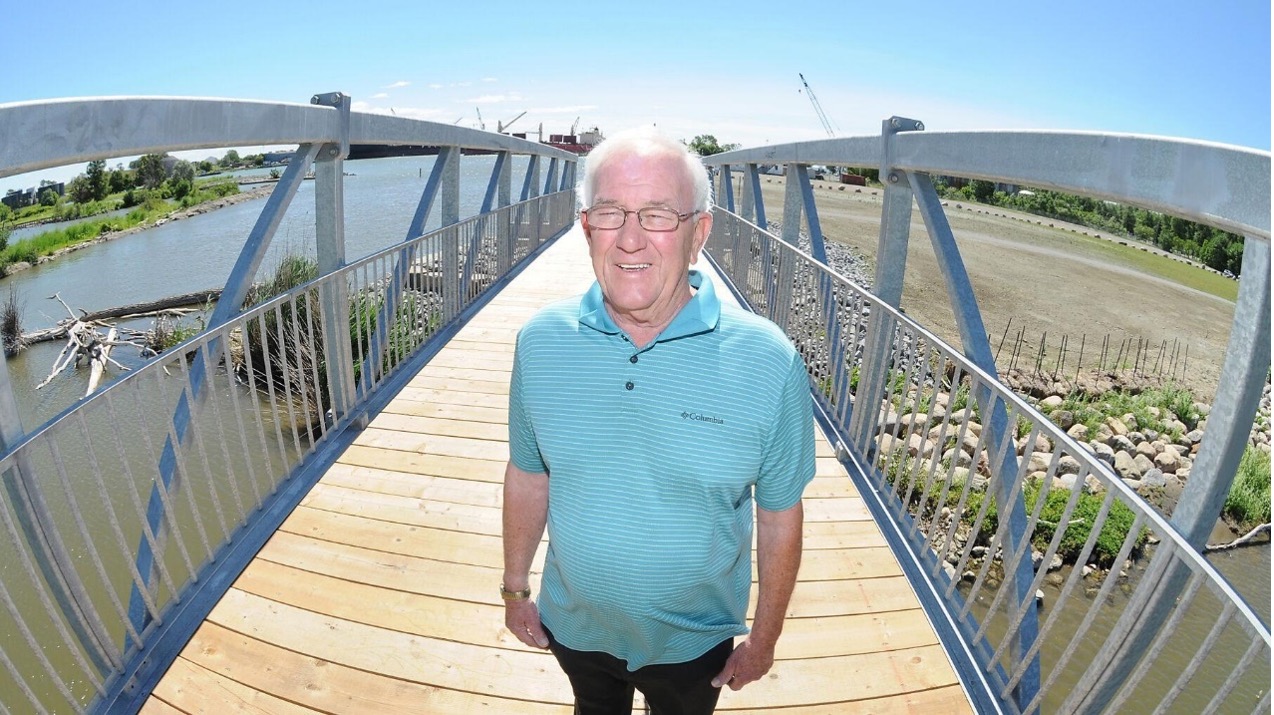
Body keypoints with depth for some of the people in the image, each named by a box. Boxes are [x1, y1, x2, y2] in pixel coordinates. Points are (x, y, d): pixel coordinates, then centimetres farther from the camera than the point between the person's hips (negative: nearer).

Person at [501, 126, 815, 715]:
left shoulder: (768, 362, -24)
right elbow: (527, 475, -4)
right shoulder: (540, 342, -16)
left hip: (695, 644, -2)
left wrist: (765, 635, -3)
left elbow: (779, 514, -13)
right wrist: (515, 587, 5)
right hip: (573, 627, 3)